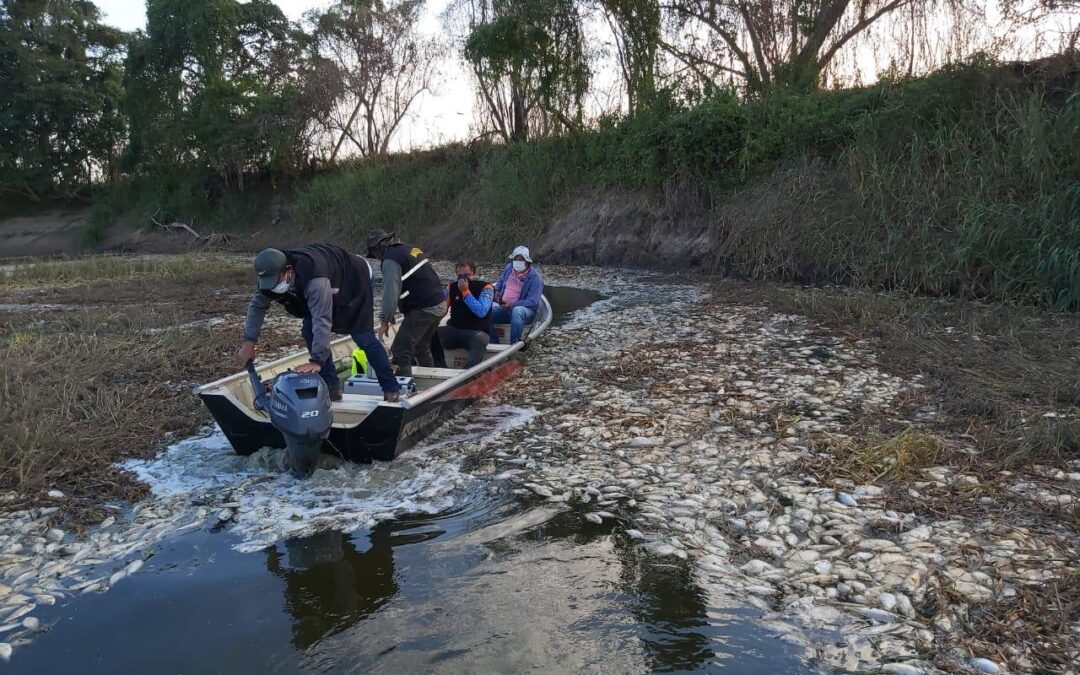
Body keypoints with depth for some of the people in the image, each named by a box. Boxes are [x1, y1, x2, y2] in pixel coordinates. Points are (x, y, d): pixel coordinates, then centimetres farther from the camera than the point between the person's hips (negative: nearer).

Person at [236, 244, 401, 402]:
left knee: (363, 336, -11)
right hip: (333, 288, 8)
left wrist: (317, 360, -49)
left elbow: (322, 320, -48)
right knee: (310, 331, -5)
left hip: (355, 280, -7)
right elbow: (257, 306, -9)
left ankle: (391, 388, 1)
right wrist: (248, 342, -16)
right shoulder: (271, 275, -22)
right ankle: (332, 387, 2)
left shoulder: (314, 280, -46)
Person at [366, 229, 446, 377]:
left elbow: (391, 291, -19)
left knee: (400, 352, -7)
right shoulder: (411, 248, 15)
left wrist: (385, 320, -14)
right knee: (422, 347, 24)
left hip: (423, 310, -9)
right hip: (440, 305, 9)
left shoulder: (390, 259, -11)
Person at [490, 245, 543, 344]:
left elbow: (533, 301, -19)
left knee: (517, 311, -42)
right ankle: (494, 342, -12)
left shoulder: (535, 277, -12)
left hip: (525, 309, -6)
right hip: (504, 307, 6)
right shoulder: (509, 268, 9)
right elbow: (501, 280, 32)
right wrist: (496, 290, 10)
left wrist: (512, 305, -26)